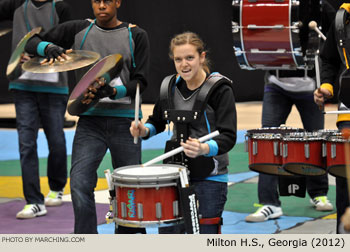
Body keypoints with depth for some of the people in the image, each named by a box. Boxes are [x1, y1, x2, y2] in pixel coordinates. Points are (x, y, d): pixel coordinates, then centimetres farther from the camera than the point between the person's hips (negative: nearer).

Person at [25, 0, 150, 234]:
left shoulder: (136, 36, 5)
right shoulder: (78, 30, 8)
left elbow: (140, 81, 0)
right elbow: (31, 43, 11)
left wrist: (113, 91, -18)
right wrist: (48, 47, -12)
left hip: (125, 121, 0)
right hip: (90, 120, 0)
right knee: (80, 184, -16)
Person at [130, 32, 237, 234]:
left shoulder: (219, 89, -11)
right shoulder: (170, 87, 6)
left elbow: (228, 137, -17)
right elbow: (158, 122, 22)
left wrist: (205, 149, -37)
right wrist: (145, 130, -1)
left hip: (210, 177, -5)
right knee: (167, 235, 8)